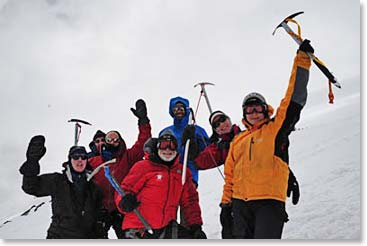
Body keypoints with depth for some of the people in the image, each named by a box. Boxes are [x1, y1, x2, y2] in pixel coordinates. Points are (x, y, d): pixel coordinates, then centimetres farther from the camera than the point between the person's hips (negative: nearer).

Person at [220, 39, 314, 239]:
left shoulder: (276, 129, 5)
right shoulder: (238, 140, 17)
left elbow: (294, 98, -2)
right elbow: (230, 174, 21)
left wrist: (302, 59, -5)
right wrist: (226, 201, 18)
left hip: (270, 201, -5)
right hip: (240, 202, 5)